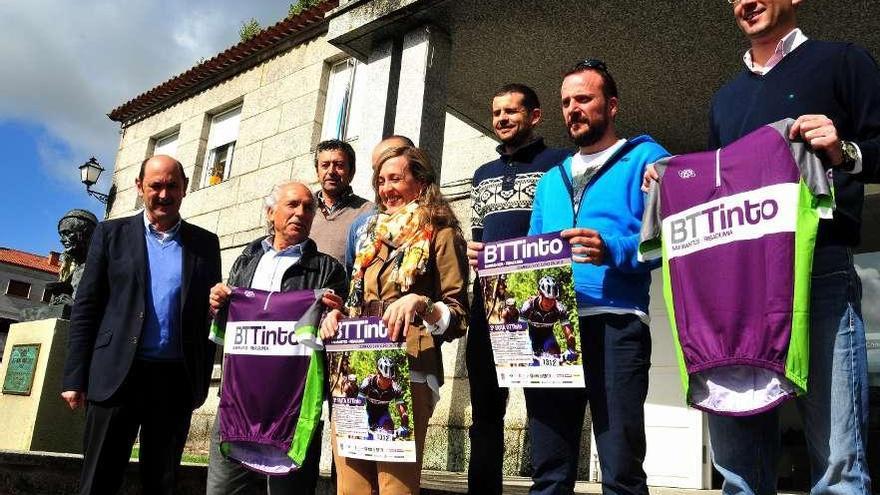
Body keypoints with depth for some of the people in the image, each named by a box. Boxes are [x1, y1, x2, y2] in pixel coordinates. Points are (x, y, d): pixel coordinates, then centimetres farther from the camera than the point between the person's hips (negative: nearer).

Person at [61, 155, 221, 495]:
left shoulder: (205, 244, 9)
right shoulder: (111, 234, 7)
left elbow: (210, 314, 9)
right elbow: (86, 308, 4)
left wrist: (202, 382, 4)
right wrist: (75, 377, -2)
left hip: (176, 380, 1)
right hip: (117, 375, -1)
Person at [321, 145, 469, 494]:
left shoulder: (439, 235, 5)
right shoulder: (373, 237, 23)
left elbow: (459, 316, -1)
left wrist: (419, 303, -20)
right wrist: (337, 315, 6)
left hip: (407, 371, -5)